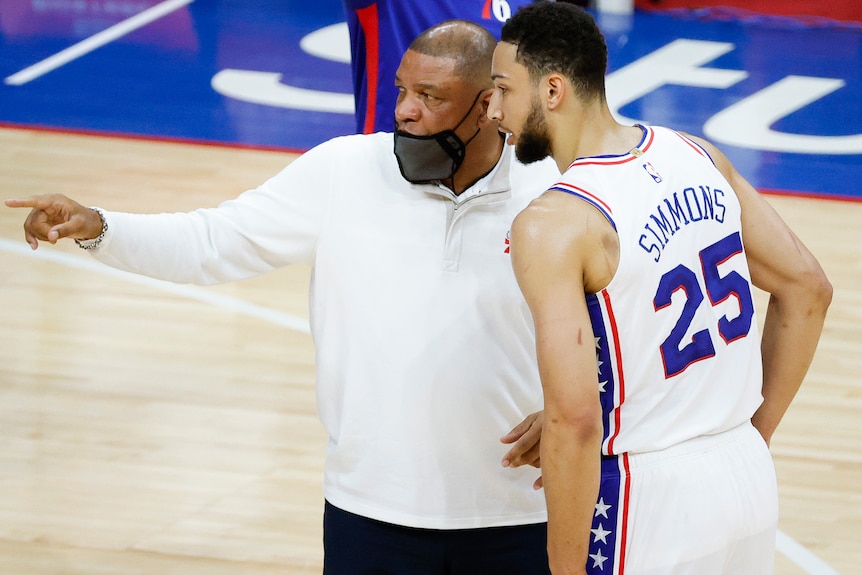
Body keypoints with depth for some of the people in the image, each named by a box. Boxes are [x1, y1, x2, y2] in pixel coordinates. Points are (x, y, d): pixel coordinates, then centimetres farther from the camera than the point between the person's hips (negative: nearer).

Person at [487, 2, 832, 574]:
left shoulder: (551, 225, -18)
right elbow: (807, 289, 11)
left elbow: (575, 417, -24)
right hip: (750, 483, 7)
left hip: (645, 504, -7)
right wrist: (753, 436, 16)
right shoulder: (698, 158, 3)